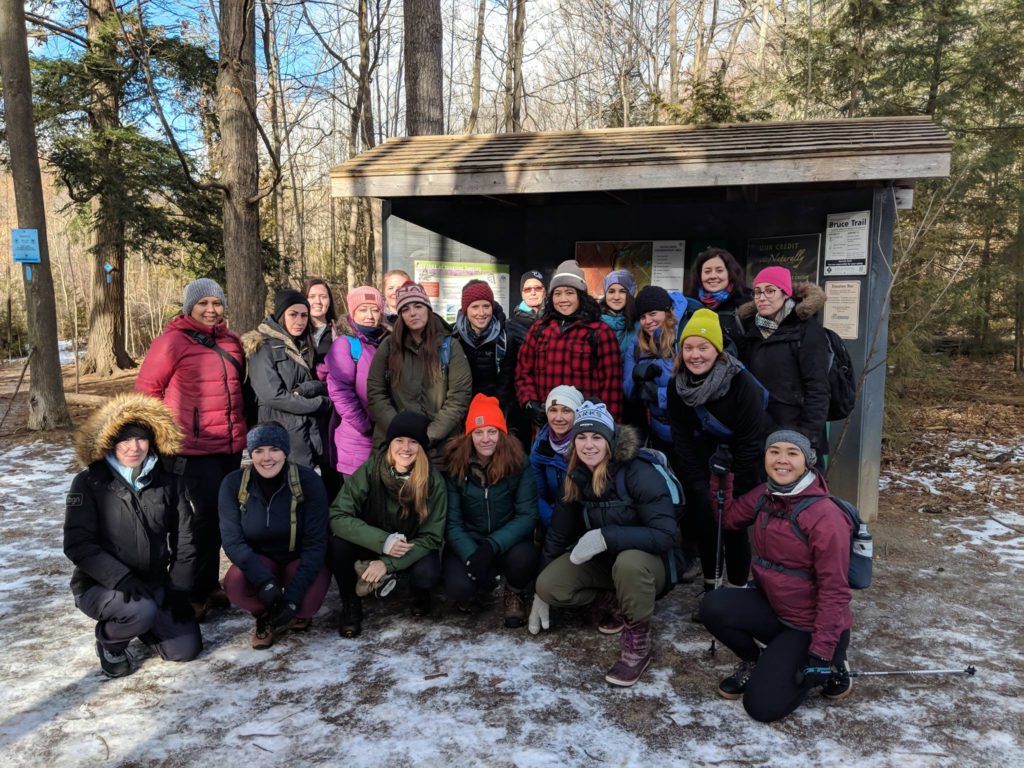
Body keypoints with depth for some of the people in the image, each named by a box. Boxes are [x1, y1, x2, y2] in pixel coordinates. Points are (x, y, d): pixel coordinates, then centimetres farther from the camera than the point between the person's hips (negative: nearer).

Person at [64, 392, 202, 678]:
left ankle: (140, 621, 24)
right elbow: (78, 544, -17)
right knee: (142, 612, -34)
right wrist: (121, 578, -27)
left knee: (186, 649, -5)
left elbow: (185, 540, 3)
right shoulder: (88, 483, -11)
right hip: (100, 585, -4)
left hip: (156, 584, 4)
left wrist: (179, 590, -4)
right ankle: (110, 642, 1)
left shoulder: (169, 482, -1)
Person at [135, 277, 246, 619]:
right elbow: (147, 389, -6)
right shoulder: (173, 341, -9)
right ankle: (198, 593, 9)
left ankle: (209, 585, 29)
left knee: (221, 515, 14)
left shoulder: (231, 341, 10)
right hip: (195, 448, -7)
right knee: (211, 515, -6)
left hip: (232, 445, 7)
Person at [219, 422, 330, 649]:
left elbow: (316, 542, -19)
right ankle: (266, 617, 4)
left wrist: (293, 596, -29)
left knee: (308, 600, -31)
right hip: (258, 561, 1)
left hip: (301, 561, -1)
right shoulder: (234, 484, -15)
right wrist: (265, 581, -33)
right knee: (234, 584, -31)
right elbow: (232, 540, -17)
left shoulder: (308, 481, -20)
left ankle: (299, 612, 10)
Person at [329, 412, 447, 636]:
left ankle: (420, 593, 7)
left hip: (414, 550, -1)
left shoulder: (433, 481, -21)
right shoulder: (369, 470, -20)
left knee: (427, 575, -32)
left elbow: (431, 537, -17)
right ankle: (350, 605, -2)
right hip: (373, 546, 1)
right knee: (338, 544, -29)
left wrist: (388, 563, -28)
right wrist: (383, 541, -34)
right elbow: (338, 516, -24)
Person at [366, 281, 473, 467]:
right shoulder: (388, 346, 4)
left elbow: (460, 396, -5)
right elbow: (375, 394, 1)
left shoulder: (449, 345, 1)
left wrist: (429, 435, -12)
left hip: (440, 448, -1)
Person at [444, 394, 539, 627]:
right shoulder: (455, 465, -11)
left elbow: (527, 516, -15)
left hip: (508, 541, 0)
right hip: (468, 542, 0)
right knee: (458, 587, -28)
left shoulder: (519, 463, -12)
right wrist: (471, 555, -27)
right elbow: (452, 522, -11)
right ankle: (472, 590, 12)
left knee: (524, 557, -33)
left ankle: (515, 595, 4)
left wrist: (492, 547, -28)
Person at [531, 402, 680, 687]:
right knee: (548, 586, -17)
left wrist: (605, 537, -38)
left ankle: (638, 646, -17)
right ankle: (616, 602, 6)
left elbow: (665, 535, -29)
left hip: (650, 563, -5)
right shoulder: (576, 478, -6)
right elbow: (558, 534, 3)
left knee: (628, 561, -40)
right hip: (604, 561, 5)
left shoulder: (639, 474, -24)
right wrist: (540, 594, 5)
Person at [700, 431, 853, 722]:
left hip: (811, 625, -6)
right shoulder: (764, 496, -3)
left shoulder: (825, 516, -23)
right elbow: (729, 518, 14)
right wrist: (721, 475, -2)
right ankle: (755, 661, 8)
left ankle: (830, 663, 11)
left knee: (762, 706, -12)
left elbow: (833, 591, -21)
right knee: (713, 607, -21)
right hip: (772, 607, 6)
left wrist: (821, 654, -22)